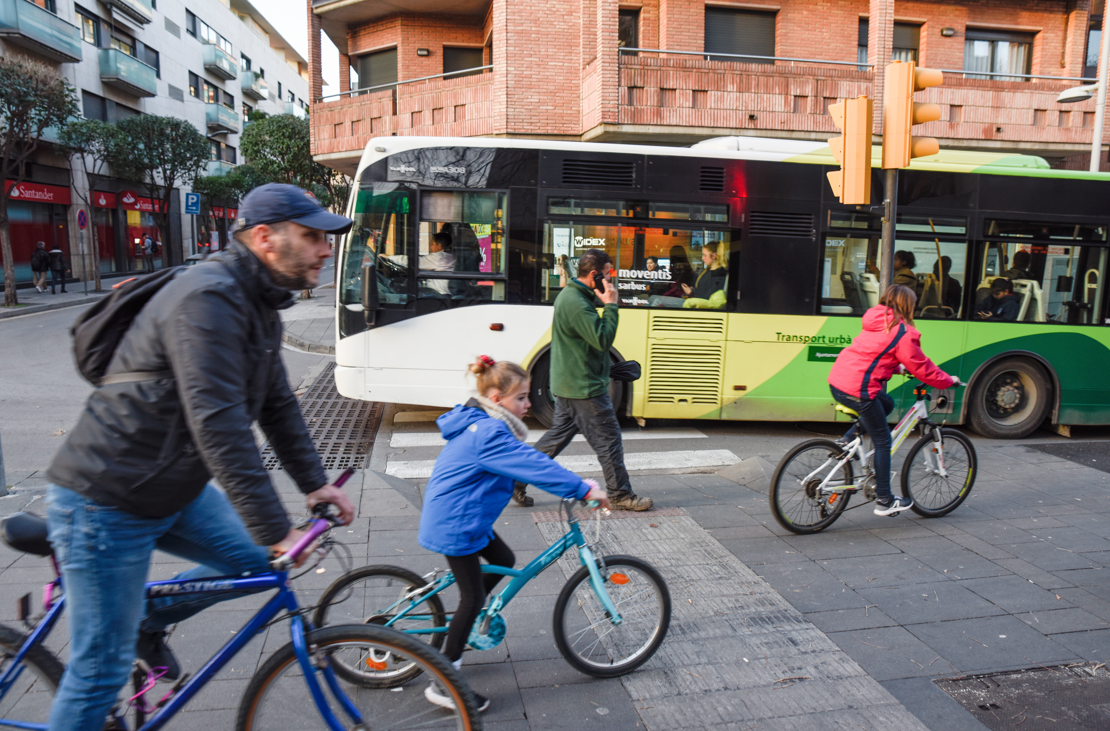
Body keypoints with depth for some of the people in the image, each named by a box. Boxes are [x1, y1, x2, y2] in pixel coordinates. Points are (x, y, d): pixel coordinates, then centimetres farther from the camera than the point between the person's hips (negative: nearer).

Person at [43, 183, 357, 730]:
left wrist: (314, 483, 8)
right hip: (106, 505, -9)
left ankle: (148, 623, 26)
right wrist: (275, 530, -31)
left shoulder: (258, 308, 7)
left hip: (174, 491, 9)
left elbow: (277, 406, 13)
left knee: (257, 561, 9)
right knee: (102, 669, 2)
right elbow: (217, 424, -33)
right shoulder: (206, 299, -26)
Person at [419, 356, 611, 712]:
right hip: (454, 525, -10)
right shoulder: (489, 434, -26)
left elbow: (524, 461, 18)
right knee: (473, 597, -1)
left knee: (504, 560, 20)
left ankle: (458, 627, 33)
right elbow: (534, 465, -31)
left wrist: (574, 484, 16)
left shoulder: (480, 425, 8)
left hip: (466, 518, 10)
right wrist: (583, 489, -27)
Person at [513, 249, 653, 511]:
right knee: (608, 440, 1)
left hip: (568, 384, 11)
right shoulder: (577, 303, -22)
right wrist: (611, 305, -20)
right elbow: (603, 339, -26)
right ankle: (620, 495, 14)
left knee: (557, 435, 17)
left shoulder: (570, 295, 13)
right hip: (584, 388, -11)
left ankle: (518, 480, 20)